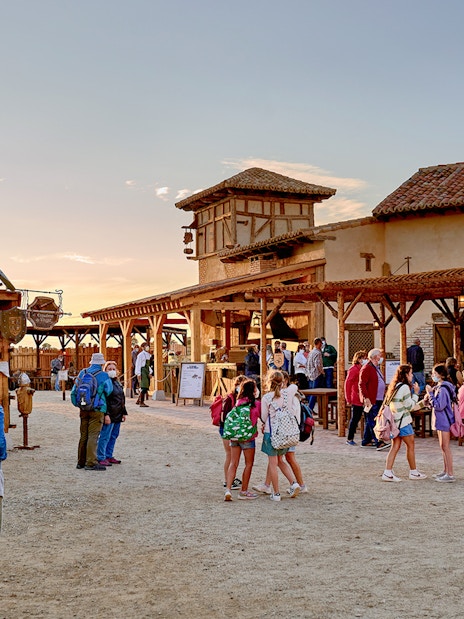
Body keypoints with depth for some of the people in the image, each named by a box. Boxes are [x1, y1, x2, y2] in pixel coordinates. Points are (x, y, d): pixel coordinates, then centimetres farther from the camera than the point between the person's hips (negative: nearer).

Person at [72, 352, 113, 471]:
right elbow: (109, 391, 1)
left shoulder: (82, 373, 6)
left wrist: (77, 404, 18)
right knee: (93, 436, -5)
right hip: (97, 410, -5)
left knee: (83, 436, 13)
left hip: (84, 409, 5)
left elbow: (74, 391, 9)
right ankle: (91, 463, -7)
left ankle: (81, 462, 20)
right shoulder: (103, 375, -10)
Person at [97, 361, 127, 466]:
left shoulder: (118, 383, 17)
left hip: (118, 415, 9)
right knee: (105, 436, -6)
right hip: (109, 415, -9)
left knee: (113, 436, 14)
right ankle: (100, 458, 0)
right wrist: (106, 414, -21)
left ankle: (109, 456, 23)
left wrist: (124, 413, 19)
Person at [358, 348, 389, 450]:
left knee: (369, 422, 13)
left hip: (378, 400, 10)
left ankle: (366, 441, 19)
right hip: (371, 400, -10)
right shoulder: (366, 368, -11)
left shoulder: (377, 368, 20)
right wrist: (366, 398, -22)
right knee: (373, 422, -10)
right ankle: (379, 442, -15)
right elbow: (362, 384, -17)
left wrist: (384, 394, 21)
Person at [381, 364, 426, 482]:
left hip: (395, 421, 8)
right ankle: (413, 472, 18)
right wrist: (416, 393, -4)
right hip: (403, 421, -8)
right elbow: (410, 406, -12)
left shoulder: (394, 386, 12)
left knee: (395, 446, 7)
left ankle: (387, 473, 0)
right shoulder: (405, 387, -15)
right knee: (410, 446, 7)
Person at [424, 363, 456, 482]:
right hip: (440, 420, 10)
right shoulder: (438, 387, 11)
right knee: (443, 447, 16)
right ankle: (445, 471, 25)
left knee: (445, 447, -7)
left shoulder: (443, 389, -20)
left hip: (445, 421, -10)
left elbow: (439, 406, -25)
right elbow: (435, 404, 18)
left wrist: (431, 394, -20)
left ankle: (450, 474, -4)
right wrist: (428, 399, -1)